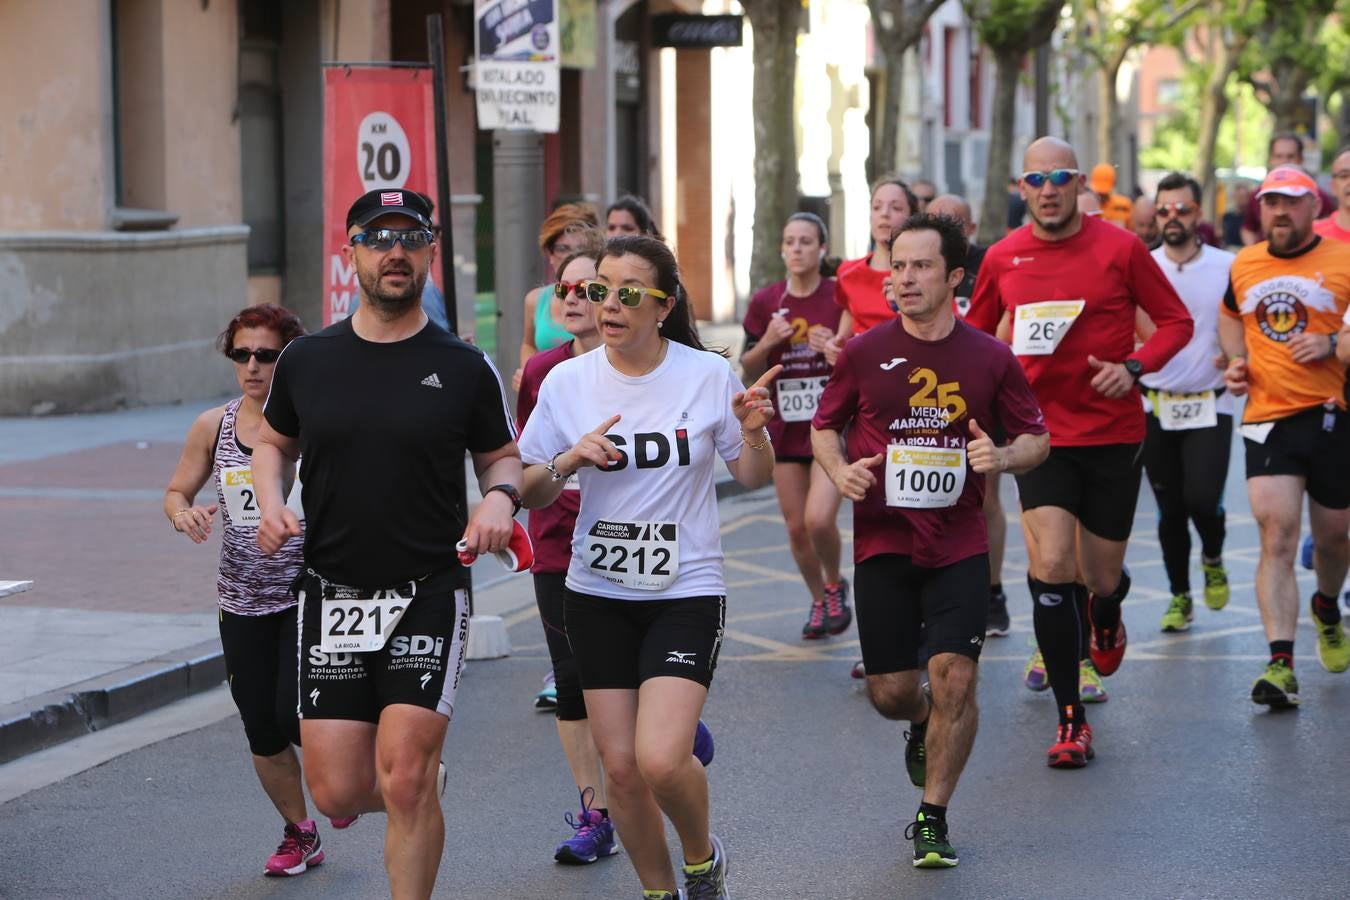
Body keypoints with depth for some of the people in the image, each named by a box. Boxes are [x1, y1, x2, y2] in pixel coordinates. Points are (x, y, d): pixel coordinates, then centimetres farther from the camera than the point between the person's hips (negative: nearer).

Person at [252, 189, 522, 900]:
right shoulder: (307, 360, 5)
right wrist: (271, 503, 0)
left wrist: (500, 499, -10)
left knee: (404, 780, -13)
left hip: (429, 595, -2)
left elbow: (503, 456, 12)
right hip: (331, 595, 2)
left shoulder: (464, 368, 0)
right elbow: (272, 442, 20)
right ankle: (427, 782, 34)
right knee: (336, 793, 0)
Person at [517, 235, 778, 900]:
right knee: (620, 765, 3)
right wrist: (567, 461, -15)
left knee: (660, 760, -17)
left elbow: (754, 478, 4)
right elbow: (530, 492, 5)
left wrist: (754, 432, -16)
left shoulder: (708, 375, -6)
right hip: (598, 594, 3)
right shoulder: (567, 382, -1)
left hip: (687, 590, -3)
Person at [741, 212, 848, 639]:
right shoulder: (765, 302, 3)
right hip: (785, 427, 4)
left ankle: (835, 586, 13)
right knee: (796, 527, 6)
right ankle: (819, 602, 29)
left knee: (819, 519, -17)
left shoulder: (840, 298, -6)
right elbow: (748, 370, 5)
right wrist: (767, 342, -14)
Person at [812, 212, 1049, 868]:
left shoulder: (990, 359, -1)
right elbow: (824, 427, 12)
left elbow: (1037, 438, 8)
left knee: (954, 677, -12)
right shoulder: (864, 353, 0)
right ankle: (922, 726, 40)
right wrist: (839, 470, -8)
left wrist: (1004, 457, -14)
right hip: (883, 543, 1)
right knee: (889, 691, 1)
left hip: (959, 546, -1)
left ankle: (932, 818, 4)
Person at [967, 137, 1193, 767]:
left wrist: (1134, 366, -16)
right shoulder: (1002, 259, 1)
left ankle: (1106, 614, 49)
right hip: (1040, 434, 1)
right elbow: (975, 335, 17)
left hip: (1113, 435, -1)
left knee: (1101, 577, 7)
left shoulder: (1119, 248, -6)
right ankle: (1070, 719, -4)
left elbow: (1176, 321, 1)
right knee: (1051, 566, -15)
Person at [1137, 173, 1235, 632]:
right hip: (1156, 406, 2)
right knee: (1170, 509, 6)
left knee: (1203, 499, -12)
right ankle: (1179, 596, 22)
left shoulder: (1228, 267, -2)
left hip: (1209, 406, -2)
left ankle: (1213, 560, 21)